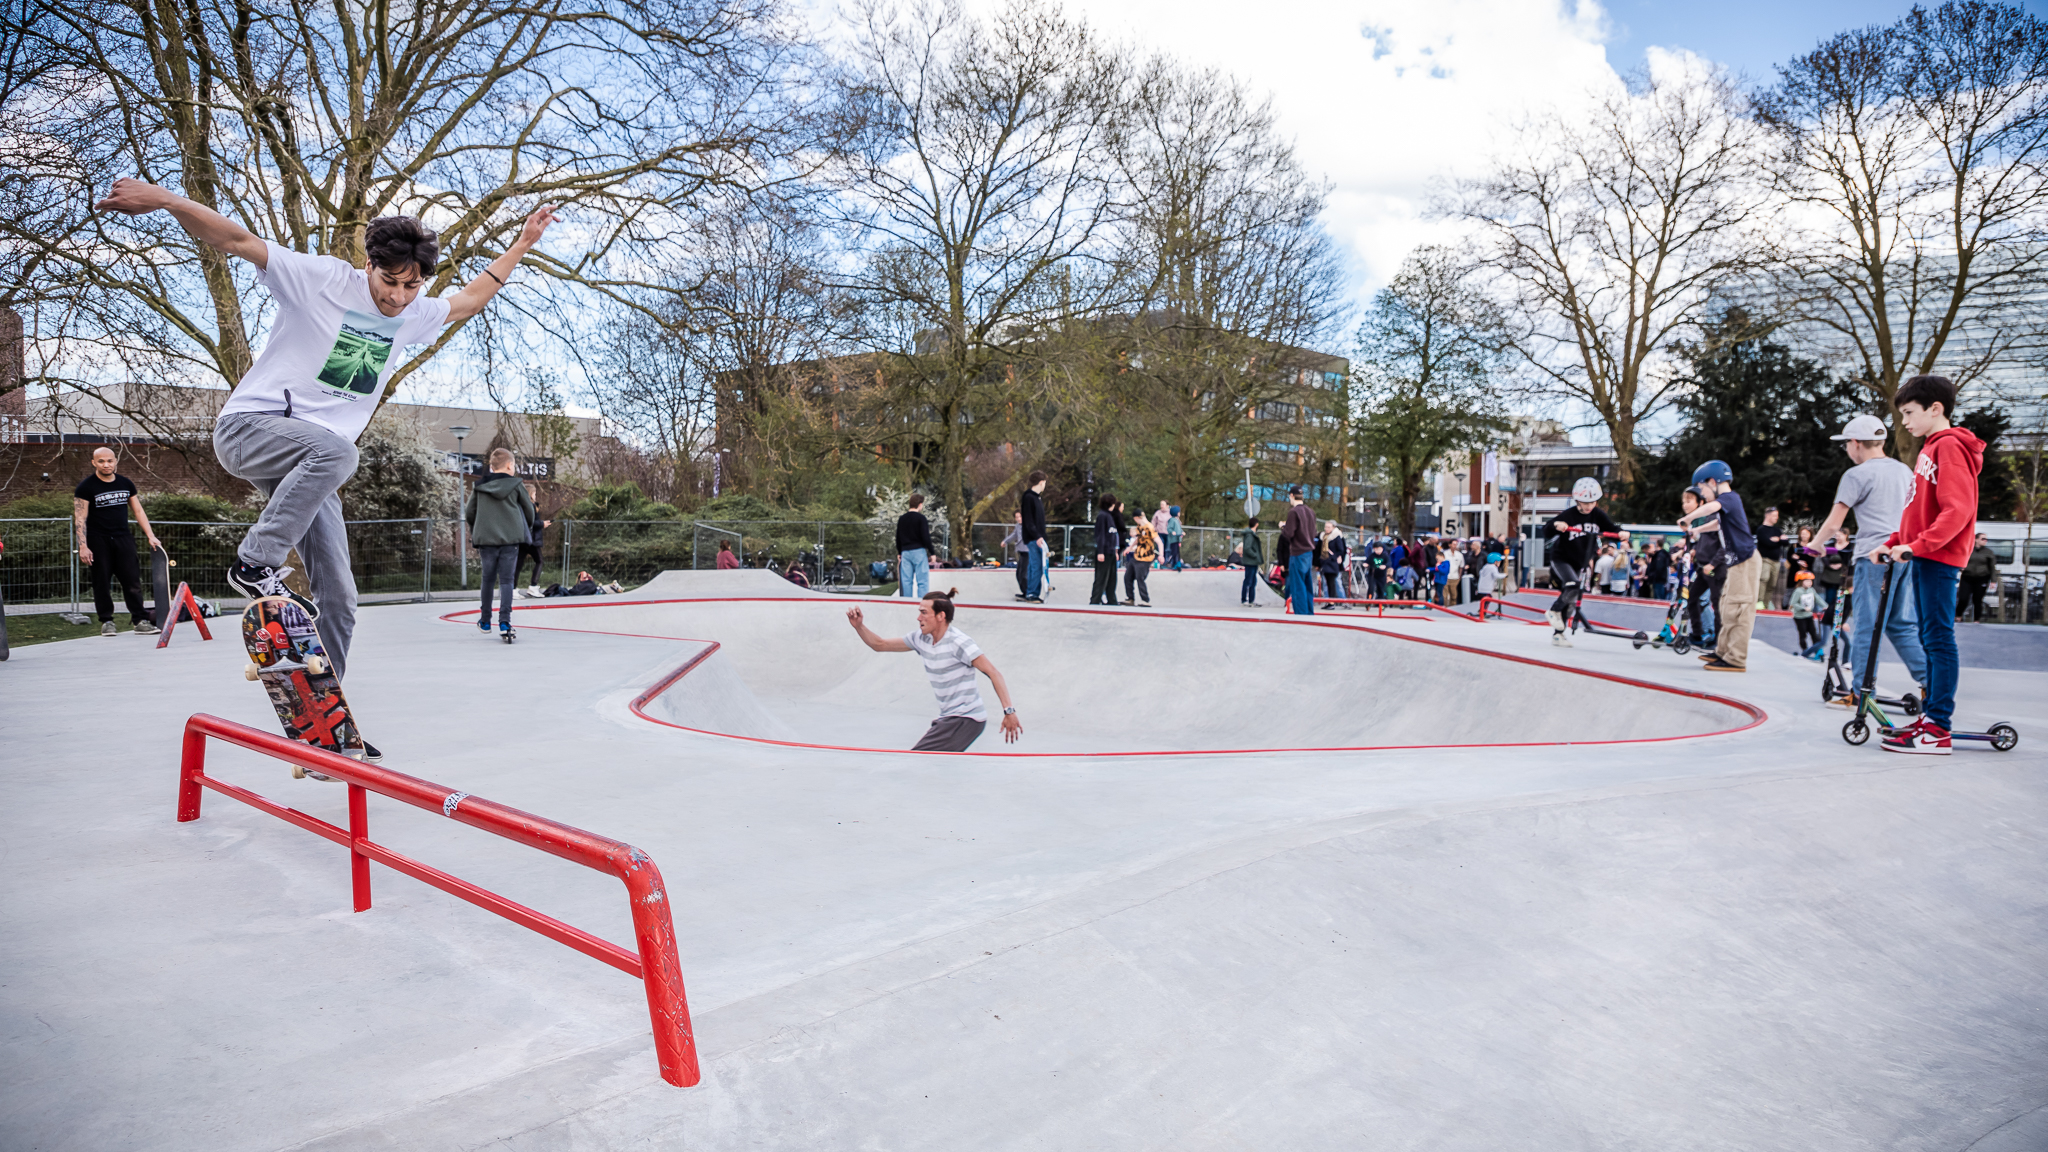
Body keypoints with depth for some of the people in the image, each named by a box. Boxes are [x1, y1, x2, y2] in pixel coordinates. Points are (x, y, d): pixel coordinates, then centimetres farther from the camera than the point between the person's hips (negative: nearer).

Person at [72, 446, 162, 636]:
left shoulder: (126, 484, 10)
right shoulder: (86, 487, -3)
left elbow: (138, 511, 16)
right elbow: (80, 518, -6)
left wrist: (151, 536, 9)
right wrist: (83, 546, -14)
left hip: (123, 537, 3)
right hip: (98, 541, -3)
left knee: (132, 579, -2)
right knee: (102, 583, 0)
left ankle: (140, 620, 0)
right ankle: (107, 622, 8)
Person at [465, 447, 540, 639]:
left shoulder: (480, 486, 6)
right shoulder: (516, 485, 1)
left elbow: (469, 514, 11)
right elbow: (530, 512, 8)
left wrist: (474, 533, 29)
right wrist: (527, 530, 27)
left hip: (485, 539, 2)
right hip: (510, 539, -2)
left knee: (488, 579, 15)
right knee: (506, 580, 1)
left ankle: (485, 622, 25)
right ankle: (504, 622, -12)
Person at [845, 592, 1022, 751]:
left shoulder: (958, 642, -17)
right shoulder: (921, 638, 6)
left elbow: (994, 674, -19)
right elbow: (880, 645, 15)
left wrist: (1009, 711, -26)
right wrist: (859, 626, 1)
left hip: (965, 720, -9)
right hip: (949, 719, 9)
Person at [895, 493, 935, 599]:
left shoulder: (901, 519, 10)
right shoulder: (921, 518, -7)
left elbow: (898, 538, 16)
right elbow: (926, 537, -10)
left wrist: (899, 553, 26)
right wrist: (932, 552, -3)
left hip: (905, 552, 6)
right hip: (919, 551, -5)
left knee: (906, 581, 6)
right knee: (922, 581, -4)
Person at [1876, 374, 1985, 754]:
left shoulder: (1950, 445, -11)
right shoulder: (1931, 447, 20)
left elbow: (1957, 509, -21)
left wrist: (1917, 545, -25)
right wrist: (1894, 542, 14)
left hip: (1939, 558, -10)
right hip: (1923, 557, 10)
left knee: (1939, 639, -10)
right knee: (1930, 638, 13)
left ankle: (1938, 730, -9)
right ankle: (1932, 714, 20)